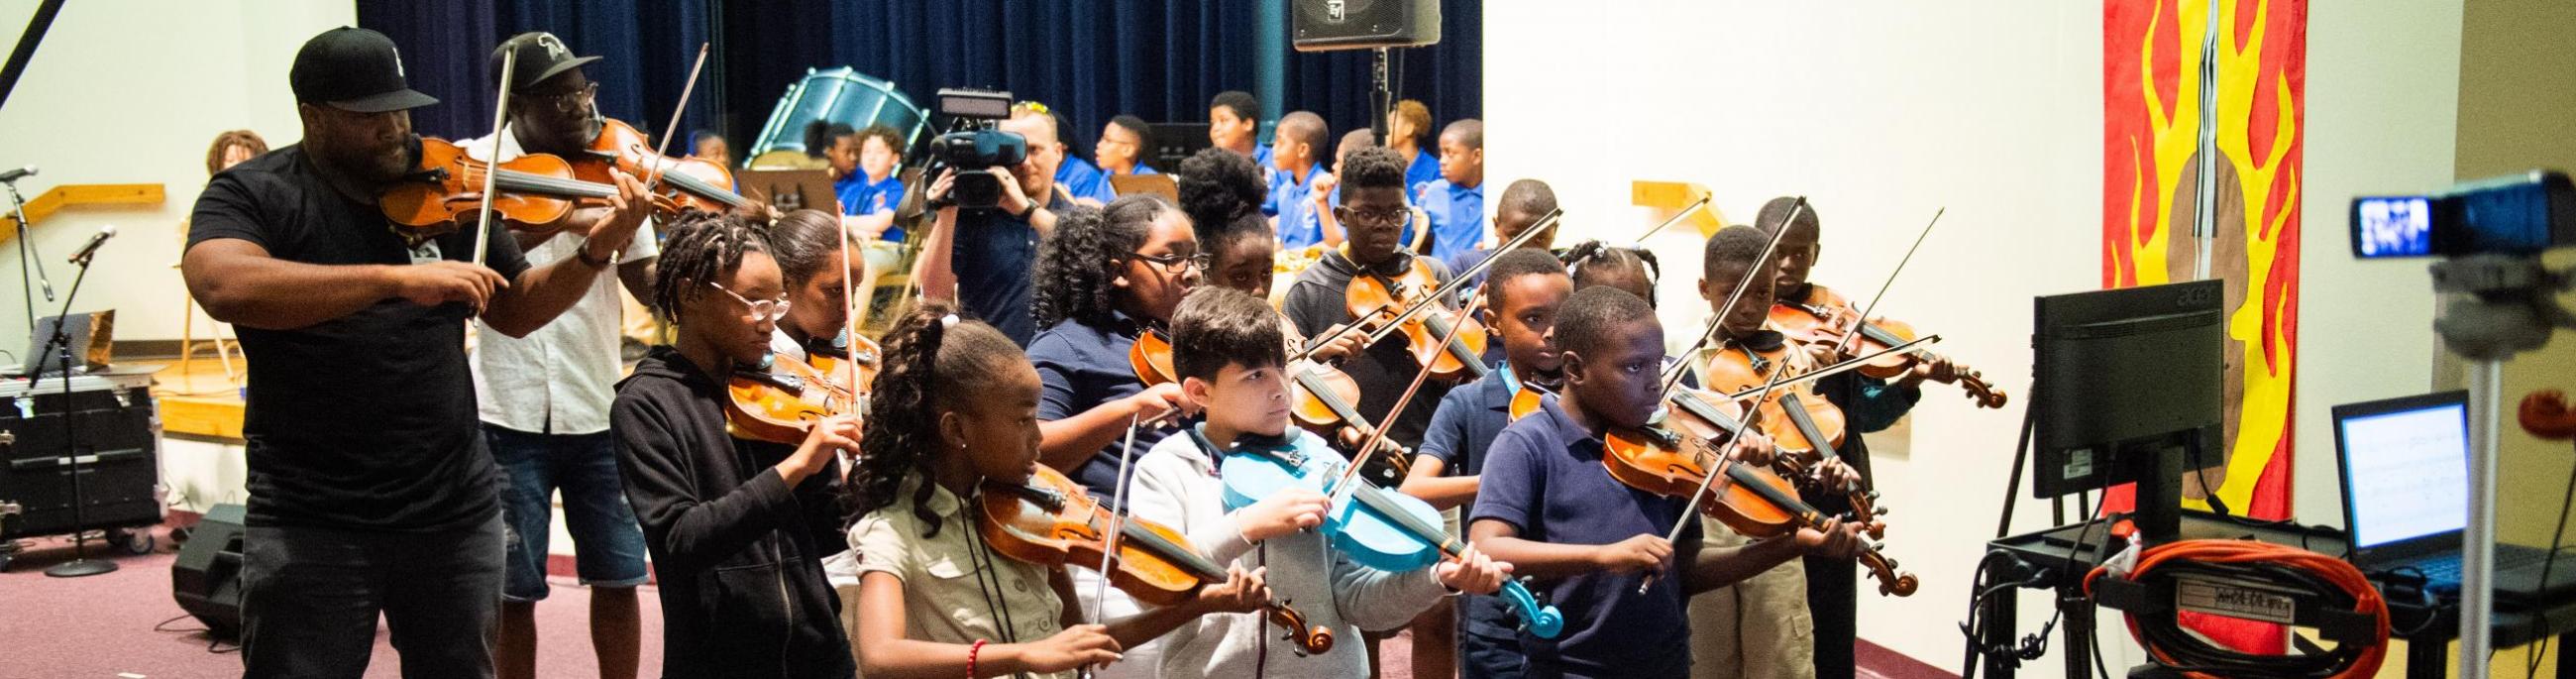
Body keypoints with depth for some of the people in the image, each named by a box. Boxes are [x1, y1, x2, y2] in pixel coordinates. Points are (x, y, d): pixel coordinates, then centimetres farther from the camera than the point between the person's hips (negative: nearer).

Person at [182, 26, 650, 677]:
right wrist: (395, 277, -34)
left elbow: (516, 310, 11)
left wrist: (595, 252, -8)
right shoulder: (253, 194, -6)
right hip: (311, 518, -3)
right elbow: (223, 287, -27)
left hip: (456, 507, 4)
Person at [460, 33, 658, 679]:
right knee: (513, 590, 5)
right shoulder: (480, 164, -3)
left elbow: (648, 283, 2)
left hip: (598, 409, 2)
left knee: (618, 578, 9)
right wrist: (563, 219, -32)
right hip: (510, 413, -2)